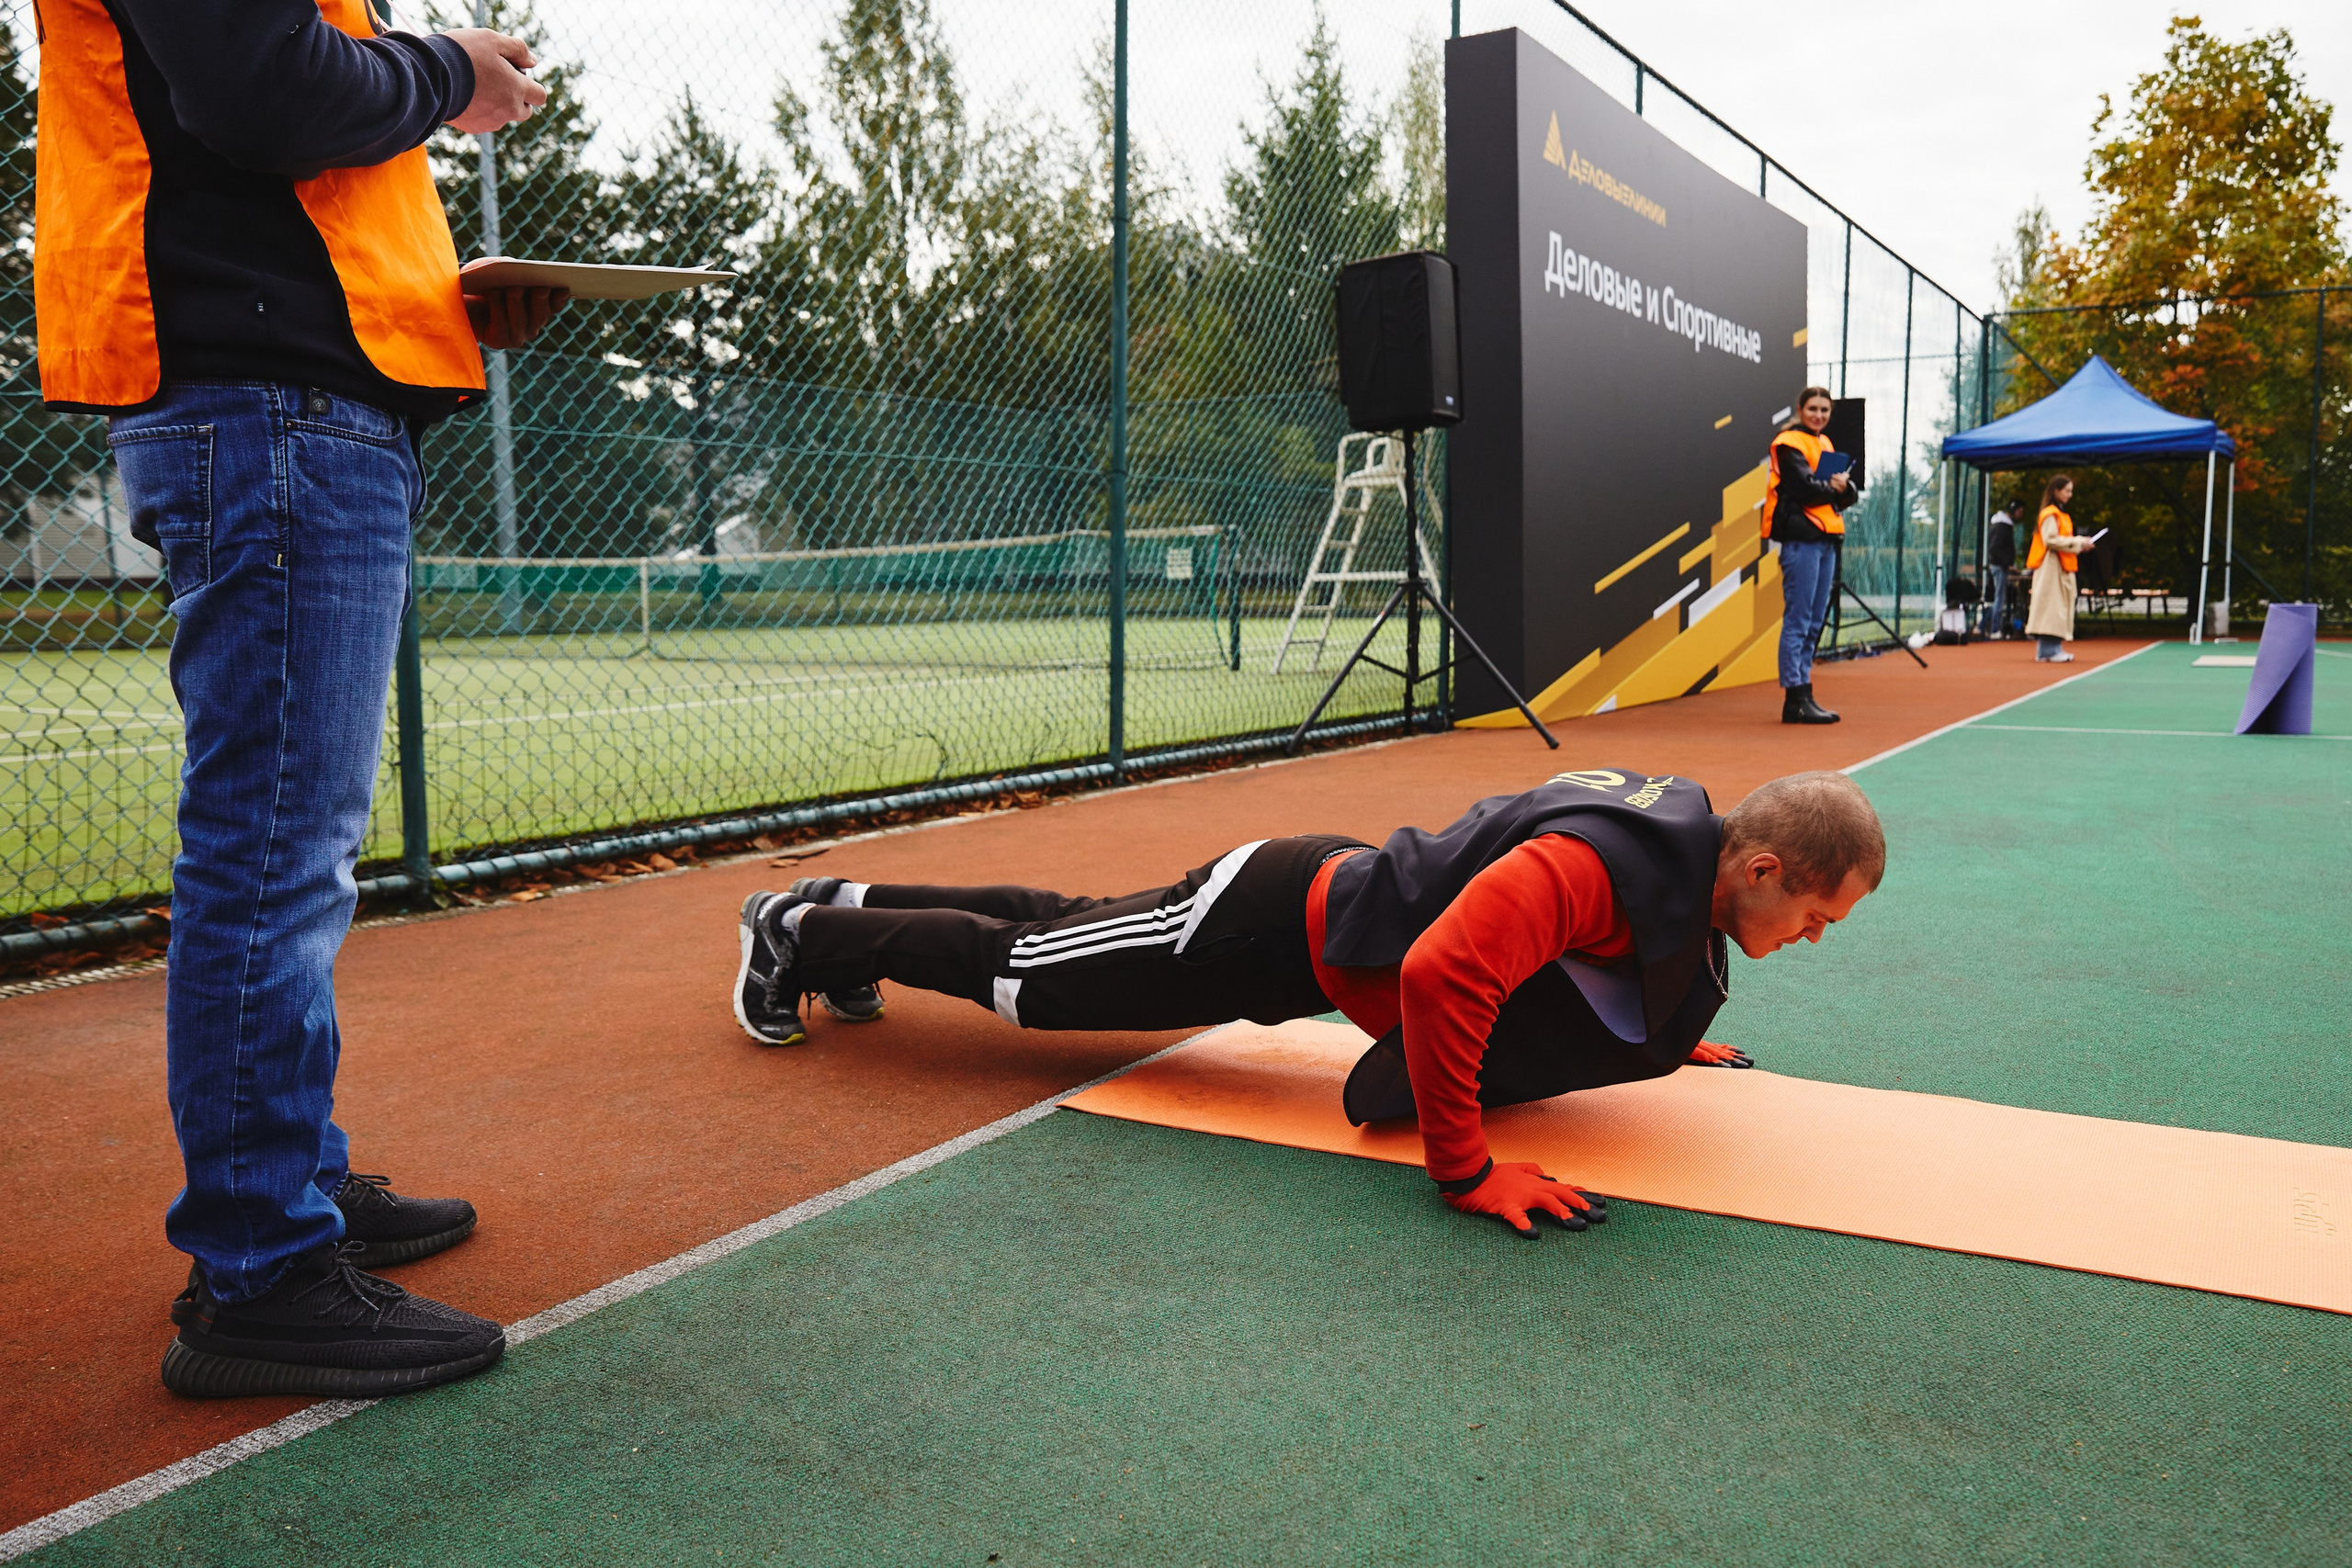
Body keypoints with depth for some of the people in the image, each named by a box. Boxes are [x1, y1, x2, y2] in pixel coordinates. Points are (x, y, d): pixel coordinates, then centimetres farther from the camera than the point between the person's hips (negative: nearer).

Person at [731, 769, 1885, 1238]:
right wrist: (1464, 1173, -34)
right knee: (1017, 972, 8)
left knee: (1060, 927, 23)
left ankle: (842, 908, 42)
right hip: (1283, 928, -8)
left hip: (1337, 891, 8)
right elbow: (1441, 978, -42)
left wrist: (1659, 1041, 18)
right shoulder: (1605, 868, -33)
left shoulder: (1687, 835, -3)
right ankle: (799, 934, 28)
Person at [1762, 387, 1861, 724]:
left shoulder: (1825, 444, 20)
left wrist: (1845, 488, -8)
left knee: (1813, 624, 9)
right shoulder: (1790, 444, -5)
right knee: (1797, 621, -8)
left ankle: (1804, 693, 14)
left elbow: (1848, 495, 14)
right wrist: (1832, 488, -2)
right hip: (1801, 540, -8)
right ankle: (1795, 700, -8)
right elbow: (1804, 489, -19)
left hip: (1825, 540, 8)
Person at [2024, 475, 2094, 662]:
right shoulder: (2050, 514, -11)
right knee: (2051, 606, -10)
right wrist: (2077, 543, -15)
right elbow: (2051, 540, -19)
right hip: (2051, 568, -10)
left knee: (2059, 608, 8)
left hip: (2061, 568, 10)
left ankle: (2053, 649, 10)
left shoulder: (2060, 513, 18)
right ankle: (2047, 651, -10)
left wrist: (2079, 542, 8)